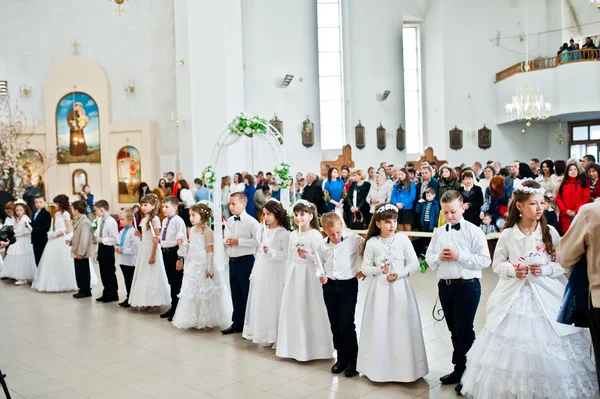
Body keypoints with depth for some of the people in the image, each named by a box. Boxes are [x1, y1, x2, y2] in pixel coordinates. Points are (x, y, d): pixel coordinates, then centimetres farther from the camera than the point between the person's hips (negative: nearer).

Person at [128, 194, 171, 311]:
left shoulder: (155, 219, -12)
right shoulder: (144, 220, 11)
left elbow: (156, 239, -15)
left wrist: (153, 255, -17)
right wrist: (139, 234, -3)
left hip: (152, 250, -8)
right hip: (143, 250, 8)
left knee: (152, 275, -1)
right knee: (144, 275, 10)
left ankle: (155, 302, 8)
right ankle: (146, 302, 18)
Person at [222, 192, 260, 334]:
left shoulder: (251, 221, -13)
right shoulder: (229, 221, 7)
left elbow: (257, 241, -18)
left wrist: (239, 242, -19)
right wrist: (227, 241, -7)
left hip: (246, 260, -6)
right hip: (232, 260, 7)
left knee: (248, 293, 3)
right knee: (235, 294, 15)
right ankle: (237, 323, 27)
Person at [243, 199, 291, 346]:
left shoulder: (284, 233, -11)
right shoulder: (262, 231, 10)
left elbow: (287, 255, -14)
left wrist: (271, 252, -26)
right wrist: (254, 272, 15)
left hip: (275, 272, -7)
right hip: (261, 271, 7)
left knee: (274, 303, -2)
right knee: (261, 302, 11)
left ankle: (276, 337, 10)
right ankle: (265, 335, 23)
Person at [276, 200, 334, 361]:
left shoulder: (315, 235, -10)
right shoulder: (293, 235, 10)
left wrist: (307, 256, -28)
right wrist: (287, 277, 14)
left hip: (308, 276, -6)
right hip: (293, 276, 7)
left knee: (308, 311, -1)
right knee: (293, 310, 10)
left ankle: (309, 348, 10)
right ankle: (295, 346, 22)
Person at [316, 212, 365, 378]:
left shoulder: (354, 240, -11)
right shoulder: (321, 246, 0)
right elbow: (319, 265, 12)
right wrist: (320, 275, -7)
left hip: (348, 285, -4)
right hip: (329, 286, 4)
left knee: (346, 324, -6)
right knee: (335, 325, 11)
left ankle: (353, 361, 9)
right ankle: (341, 358, 25)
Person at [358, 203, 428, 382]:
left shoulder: (403, 239, -1)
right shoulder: (372, 242, -1)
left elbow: (414, 264, 0)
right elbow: (365, 267, 2)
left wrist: (400, 274, -14)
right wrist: (379, 270, -16)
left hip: (399, 287, 0)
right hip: (380, 288, 0)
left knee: (401, 327, 1)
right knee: (380, 326, 2)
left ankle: (403, 367, 13)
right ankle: (380, 367, 13)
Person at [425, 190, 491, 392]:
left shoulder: (474, 231, -7)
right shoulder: (438, 232, 8)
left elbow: (484, 260, -12)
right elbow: (429, 260, 11)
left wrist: (459, 256, -20)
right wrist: (439, 257, -10)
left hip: (467, 285, -5)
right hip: (444, 285, 5)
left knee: (465, 329, 0)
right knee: (454, 329, 15)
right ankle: (459, 368, 28)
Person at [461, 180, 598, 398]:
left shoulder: (550, 233, -1)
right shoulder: (507, 234, -1)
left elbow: (564, 264, 2)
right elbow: (497, 264, 6)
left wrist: (545, 270, -14)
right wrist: (513, 270, -12)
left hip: (546, 296, 0)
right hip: (514, 295, 0)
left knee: (548, 348, -1)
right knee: (511, 344, 3)